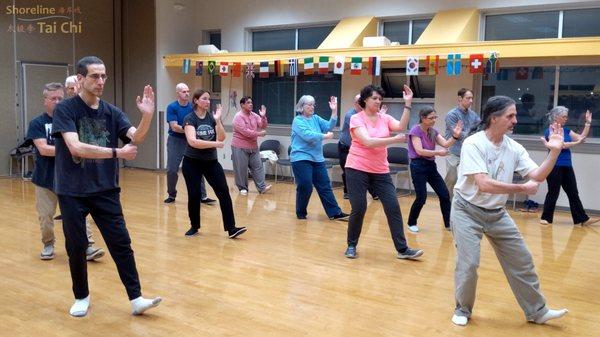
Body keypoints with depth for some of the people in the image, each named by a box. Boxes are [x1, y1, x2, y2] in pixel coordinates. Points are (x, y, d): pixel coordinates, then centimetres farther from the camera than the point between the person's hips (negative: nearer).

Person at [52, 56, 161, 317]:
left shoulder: (111, 112, 3)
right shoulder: (65, 109, -8)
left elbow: (137, 137, -11)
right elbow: (75, 148, -21)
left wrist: (147, 115, -30)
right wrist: (117, 152, -24)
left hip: (106, 190, 3)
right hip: (72, 192, -2)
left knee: (121, 243, 0)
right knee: (76, 247, 9)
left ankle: (136, 299, 6)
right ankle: (81, 297, 28)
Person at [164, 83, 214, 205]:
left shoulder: (193, 107, 1)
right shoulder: (172, 107, -7)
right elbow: (174, 127, -15)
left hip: (191, 140, 2)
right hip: (175, 140, -2)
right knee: (172, 170, 3)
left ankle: (202, 196, 4)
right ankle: (171, 195, 21)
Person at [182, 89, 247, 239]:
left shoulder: (212, 117, 2)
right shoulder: (189, 119, -11)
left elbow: (222, 138, -9)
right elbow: (193, 141, -25)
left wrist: (218, 120, -19)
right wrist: (214, 144, -24)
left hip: (211, 161, 4)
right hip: (192, 162, -3)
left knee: (223, 191, -7)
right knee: (194, 194, 2)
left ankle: (231, 228, -7)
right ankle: (194, 226, 23)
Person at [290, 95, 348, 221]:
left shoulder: (316, 118, 11)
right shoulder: (298, 120, -7)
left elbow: (329, 126, -3)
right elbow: (308, 136, -20)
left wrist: (334, 111, -11)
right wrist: (325, 136, -14)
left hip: (317, 159, 6)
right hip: (301, 158, -6)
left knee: (325, 186, 6)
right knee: (305, 187, -4)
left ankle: (334, 213, 9)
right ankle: (301, 213, 15)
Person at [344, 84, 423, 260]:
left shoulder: (385, 118, 7)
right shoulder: (356, 119, -7)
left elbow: (401, 126, -13)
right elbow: (368, 142, -20)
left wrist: (407, 104, -17)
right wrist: (394, 140, -22)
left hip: (381, 171, 4)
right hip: (357, 169, -4)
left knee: (393, 207, -1)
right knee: (358, 209, -2)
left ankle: (402, 249, 7)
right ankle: (351, 245, 20)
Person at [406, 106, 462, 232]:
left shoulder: (433, 131, 9)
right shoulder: (416, 130, -11)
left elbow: (446, 144, -3)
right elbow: (420, 151, -19)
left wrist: (455, 136, -20)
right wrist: (438, 152, -18)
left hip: (431, 165, 7)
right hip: (418, 166, -7)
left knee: (444, 195, 4)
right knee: (421, 198, -9)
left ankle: (448, 224, 15)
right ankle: (411, 223, 12)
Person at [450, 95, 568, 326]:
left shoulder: (514, 148, -1)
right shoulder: (473, 144, -19)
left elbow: (537, 176, -6)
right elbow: (484, 184, -27)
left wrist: (554, 152, -17)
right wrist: (522, 189, -21)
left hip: (497, 213, 6)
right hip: (467, 211, -6)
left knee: (521, 261, 9)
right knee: (468, 263, -9)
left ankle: (536, 311, 27)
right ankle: (463, 310, 17)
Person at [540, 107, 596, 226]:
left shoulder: (566, 130, 13)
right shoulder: (550, 131, -8)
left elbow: (581, 137, 13)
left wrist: (588, 123, 8)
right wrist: (577, 142, -14)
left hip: (567, 167, 7)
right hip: (555, 166, -7)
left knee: (573, 193, 8)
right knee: (553, 193, -1)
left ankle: (582, 218, 11)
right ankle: (546, 218, 10)